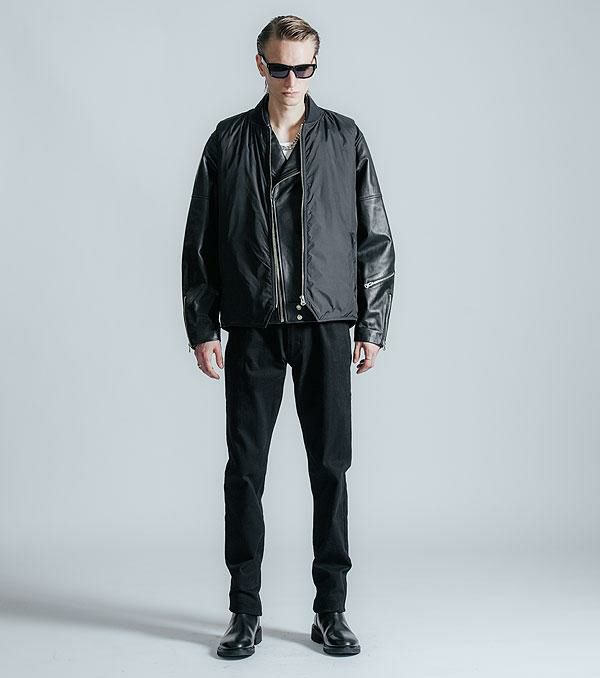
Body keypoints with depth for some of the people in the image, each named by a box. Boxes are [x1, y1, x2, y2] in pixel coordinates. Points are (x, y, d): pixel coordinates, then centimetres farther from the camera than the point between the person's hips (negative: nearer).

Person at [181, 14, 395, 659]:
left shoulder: (345, 139, 7)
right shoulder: (229, 141, 6)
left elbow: (375, 238, 7)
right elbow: (199, 242, 7)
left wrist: (373, 326, 1)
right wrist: (201, 328, 1)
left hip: (326, 326, 0)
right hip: (252, 329, 0)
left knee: (330, 468, 2)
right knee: (245, 469, 3)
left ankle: (330, 610, 15)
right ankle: (245, 611, 15)